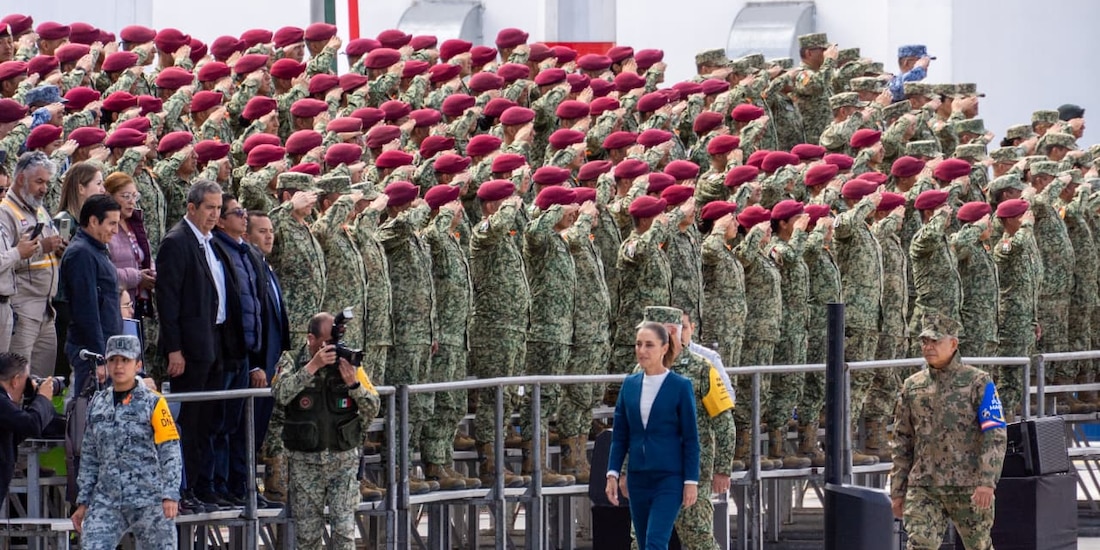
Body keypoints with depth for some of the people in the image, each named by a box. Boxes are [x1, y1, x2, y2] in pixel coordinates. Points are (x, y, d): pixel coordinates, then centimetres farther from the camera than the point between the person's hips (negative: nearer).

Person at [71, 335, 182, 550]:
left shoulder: (153, 403, 0)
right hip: (106, 499, 3)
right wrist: (83, 503, 14)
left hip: (149, 499, -3)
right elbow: (89, 457, 18)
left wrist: (170, 495, -15)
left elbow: (170, 453, -5)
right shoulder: (97, 405, 14)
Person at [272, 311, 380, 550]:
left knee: (344, 530, -8)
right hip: (305, 462, 0)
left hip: (344, 460, 0)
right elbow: (281, 394, -24)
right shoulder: (293, 365, -4)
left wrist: (353, 384, -19)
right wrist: (313, 366, -29)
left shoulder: (349, 364, 1)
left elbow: (373, 409, -1)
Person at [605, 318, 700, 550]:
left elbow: (691, 439, -5)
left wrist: (691, 481, -9)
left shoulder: (680, 387, -6)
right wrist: (613, 474, 3)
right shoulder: (629, 385, 7)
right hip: (638, 479, 6)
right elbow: (620, 435, 11)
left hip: (669, 479, -6)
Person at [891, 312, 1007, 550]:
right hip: (923, 488, 3)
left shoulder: (978, 382, -3)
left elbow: (995, 436, -9)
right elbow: (902, 442, 16)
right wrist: (897, 491, 12)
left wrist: (987, 481, -20)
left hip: (968, 487, -3)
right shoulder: (912, 386, 10)